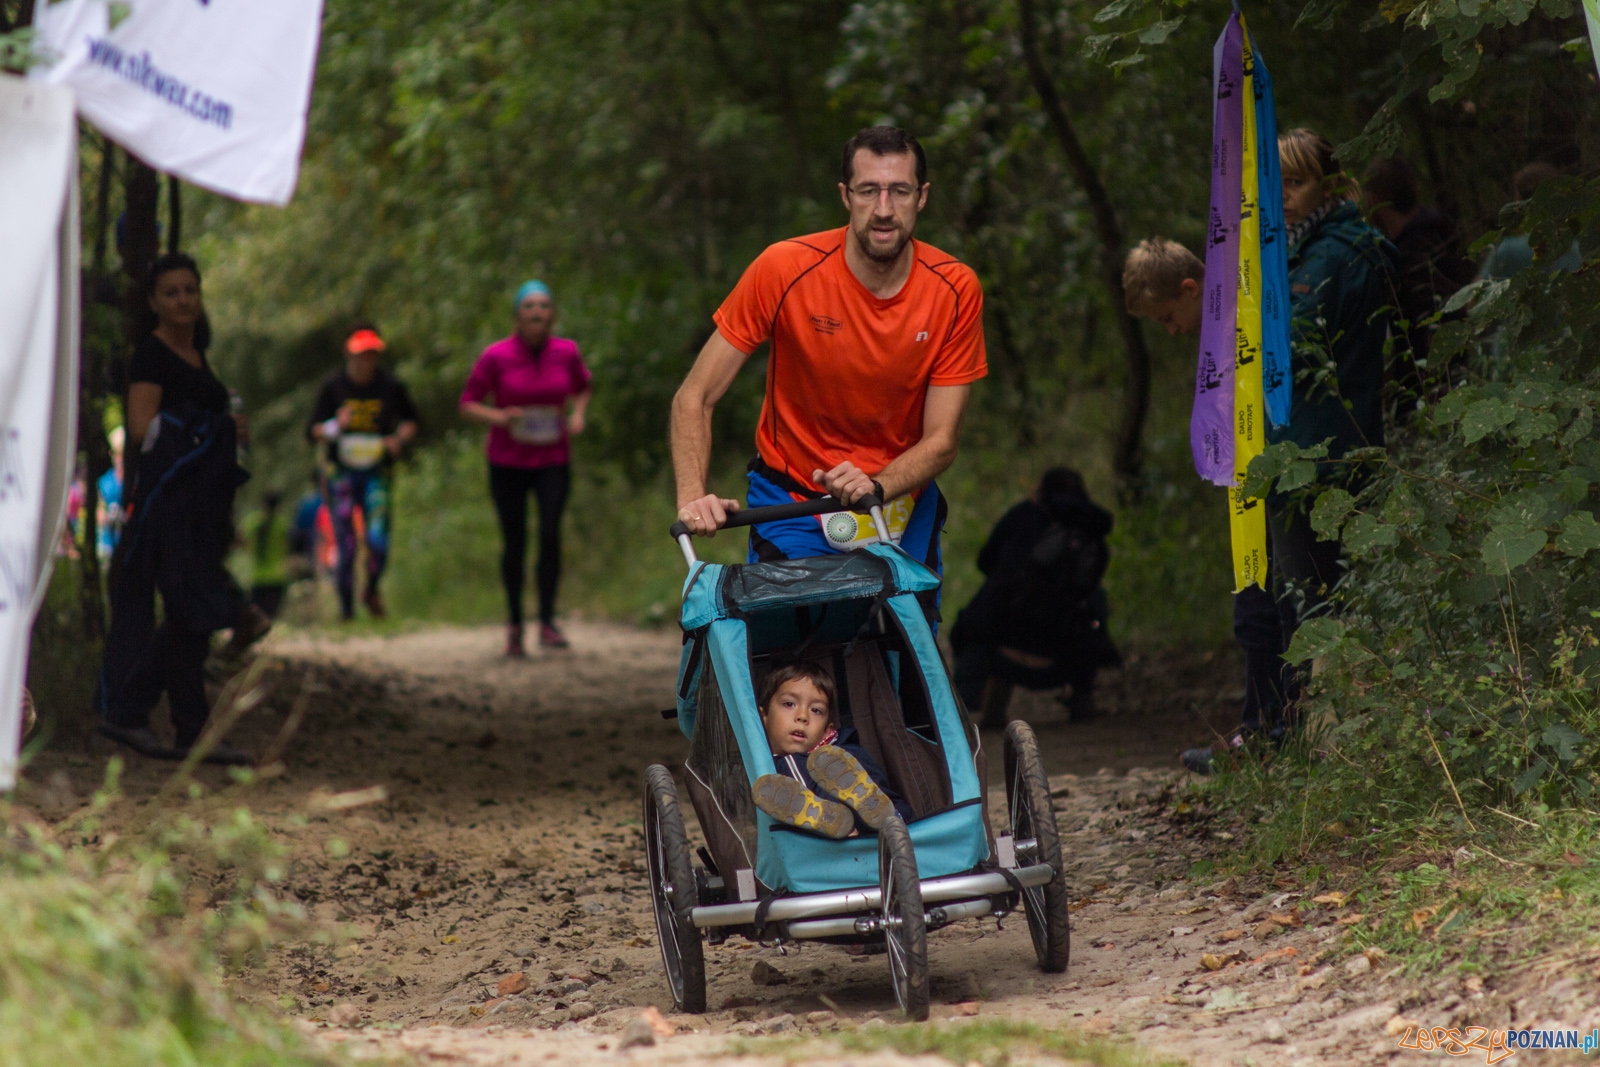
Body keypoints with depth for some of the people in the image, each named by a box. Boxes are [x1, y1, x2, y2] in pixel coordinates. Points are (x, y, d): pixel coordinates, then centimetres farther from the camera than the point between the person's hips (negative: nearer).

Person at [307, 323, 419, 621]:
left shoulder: (391, 387, 1)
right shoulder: (333, 386, -3)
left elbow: (410, 419, 19)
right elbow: (312, 431, -2)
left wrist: (400, 438, -1)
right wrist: (334, 427, -22)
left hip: (376, 473, 1)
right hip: (341, 471, -1)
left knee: (377, 540, -11)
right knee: (345, 545, -5)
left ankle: (372, 591, 19)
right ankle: (346, 609, 8)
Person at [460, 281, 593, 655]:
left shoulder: (566, 352, -3)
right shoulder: (496, 356, -11)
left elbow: (584, 386, 18)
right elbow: (468, 403, -4)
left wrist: (578, 414, -2)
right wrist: (499, 417, -23)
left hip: (553, 460, 1)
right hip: (507, 462, -1)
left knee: (550, 534, -16)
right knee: (514, 543, 1)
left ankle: (547, 622, -8)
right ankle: (514, 621, 20)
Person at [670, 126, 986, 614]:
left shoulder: (956, 290, -12)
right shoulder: (785, 269, -17)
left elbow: (942, 439, -10)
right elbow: (694, 398, -12)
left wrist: (875, 488, -29)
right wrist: (693, 497, -28)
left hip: (900, 501, 2)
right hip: (791, 498, -2)